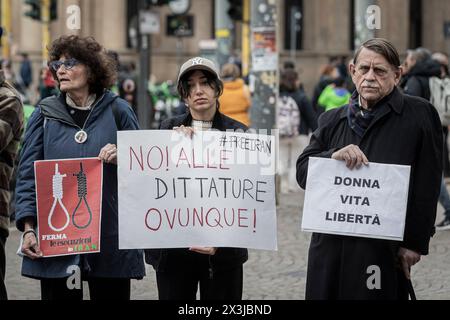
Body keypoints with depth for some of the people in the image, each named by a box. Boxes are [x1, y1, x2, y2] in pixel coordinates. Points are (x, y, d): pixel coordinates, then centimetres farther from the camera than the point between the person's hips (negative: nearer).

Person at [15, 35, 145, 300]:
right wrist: (28, 228, -3)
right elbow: (28, 175, 6)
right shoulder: (45, 114, 7)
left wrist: (122, 159, -13)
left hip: (111, 239, -1)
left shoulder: (118, 111, 4)